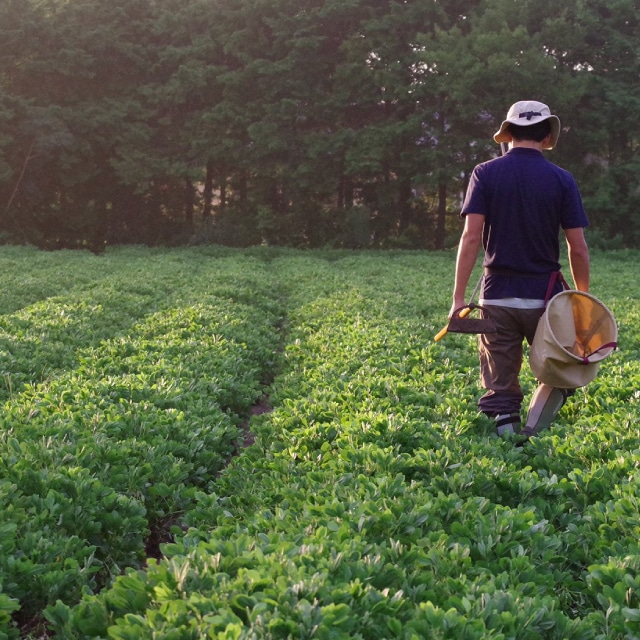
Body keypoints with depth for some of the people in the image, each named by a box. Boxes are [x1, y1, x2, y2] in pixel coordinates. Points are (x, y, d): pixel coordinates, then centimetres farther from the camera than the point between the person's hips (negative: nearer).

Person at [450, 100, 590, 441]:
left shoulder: (486, 173, -1)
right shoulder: (561, 180, -1)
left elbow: (471, 237, -9)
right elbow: (578, 248, -2)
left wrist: (458, 297, -6)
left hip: (498, 294, 1)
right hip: (545, 295, 0)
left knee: (501, 386, 9)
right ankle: (533, 433, -4)